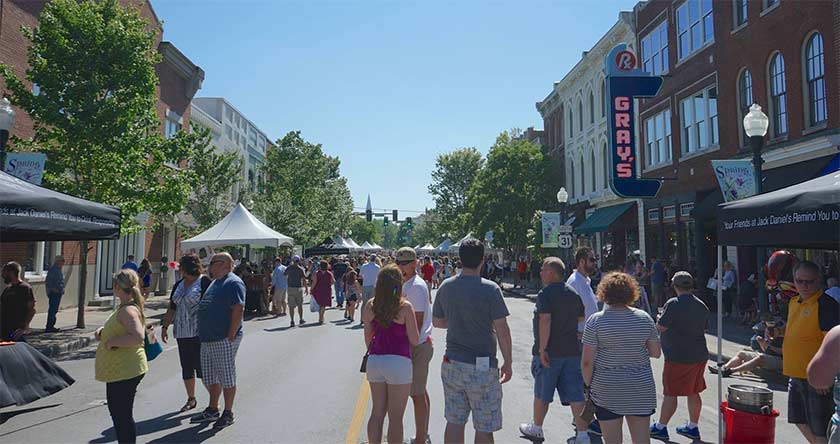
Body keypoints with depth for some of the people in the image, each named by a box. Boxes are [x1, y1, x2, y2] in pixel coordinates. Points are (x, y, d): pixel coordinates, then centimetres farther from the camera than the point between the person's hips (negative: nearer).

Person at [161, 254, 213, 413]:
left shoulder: (205, 282, -9)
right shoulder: (178, 285, 14)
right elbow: (172, 308, 19)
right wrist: (165, 326, 15)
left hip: (199, 334, -7)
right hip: (182, 333, 7)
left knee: (202, 368, -4)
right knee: (186, 368, 13)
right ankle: (191, 399, 28)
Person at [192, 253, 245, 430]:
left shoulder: (233, 283, -14)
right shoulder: (215, 282, 17)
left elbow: (239, 310, -22)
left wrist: (231, 336, -22)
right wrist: (204, 333, 18)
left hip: (224, 340, -10)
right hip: (208, 339, 10)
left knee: (227, 377, 2)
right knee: (210, 377, 17)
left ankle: (228, 414, 13)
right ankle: (212, 410, 31)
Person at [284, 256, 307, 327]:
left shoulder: (289, 268, 1)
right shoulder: (301, 269, -6)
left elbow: (284, 274, 20)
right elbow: (304, 280, -11)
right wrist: (306, 288, -2)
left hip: (290, 288, 1)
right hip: (298, 288, -1)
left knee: (291, 306, 2)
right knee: (300, 305, 13)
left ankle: (292, 321, -1)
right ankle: (301, 320, 19)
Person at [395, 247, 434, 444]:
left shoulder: (416, 287, -17)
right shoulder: (407, 285, 14)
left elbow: (418, 321, -20)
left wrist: (408, 347, -19)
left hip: (417, 347, -10)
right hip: (419, 345, 10)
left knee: (417, 394, -2)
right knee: (420, 392, 17)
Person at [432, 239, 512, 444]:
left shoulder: (446, 287, 1)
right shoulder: (490, 289, -13)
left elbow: (437, 322, 13)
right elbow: (502, 330, -11)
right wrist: (508, 362, -2)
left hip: (452, 363, 5)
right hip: (482, 367, -5)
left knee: (454, 422, 14)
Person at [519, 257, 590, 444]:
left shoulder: (545, 294, -13)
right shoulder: (574, 293, 10)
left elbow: (545, 320, -23)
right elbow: (581, 318, 19)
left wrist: (542, 348, -22)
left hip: (550, 352, -6)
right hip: (572, 350, 6)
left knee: (541, 394, 11)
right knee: (575, 395, 7)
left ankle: (536, 429, 27)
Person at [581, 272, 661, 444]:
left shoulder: (595, 320, -10)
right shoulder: (644, 318, -1)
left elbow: (586, 362, -12)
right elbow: (656, 352, 6)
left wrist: (588, 385, 2)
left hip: (606, 391, -3)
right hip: (641, 390, 3)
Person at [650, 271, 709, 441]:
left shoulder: (673, 304, -17)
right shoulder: (702, 305, 6)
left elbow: (661, 327, -15)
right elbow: (704, 328, 17)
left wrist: (659, 318, 5)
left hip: (678, 357, -7)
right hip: (699, 355, 7)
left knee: (670, 393, 1)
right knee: (694, 392, 16)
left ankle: (661, 427, 10)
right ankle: (693, 427, 26)